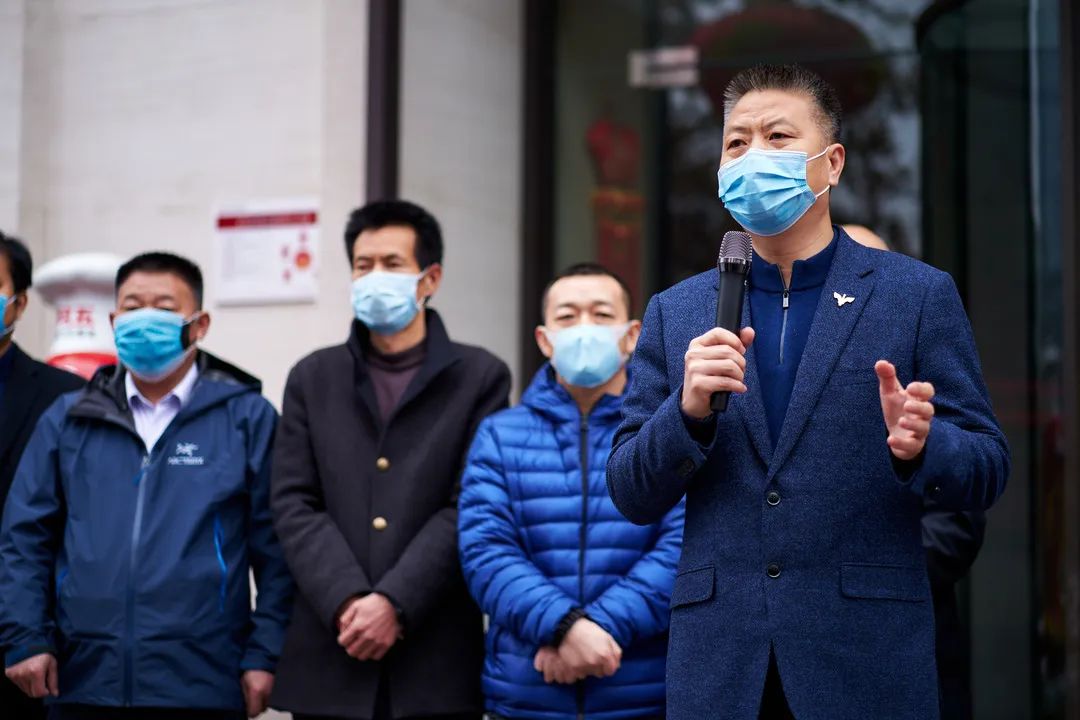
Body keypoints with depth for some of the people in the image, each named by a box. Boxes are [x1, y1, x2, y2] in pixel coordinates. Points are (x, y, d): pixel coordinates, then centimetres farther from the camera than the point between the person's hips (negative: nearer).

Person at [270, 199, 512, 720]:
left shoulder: (480, 377, 4)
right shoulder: (312, 378, 12)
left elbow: (468, 508, -4)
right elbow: (295, 505, 3)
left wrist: (394, 603, -13)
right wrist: (347, 603, -11)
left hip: (435, 657, -2)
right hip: (330, 655, 2)